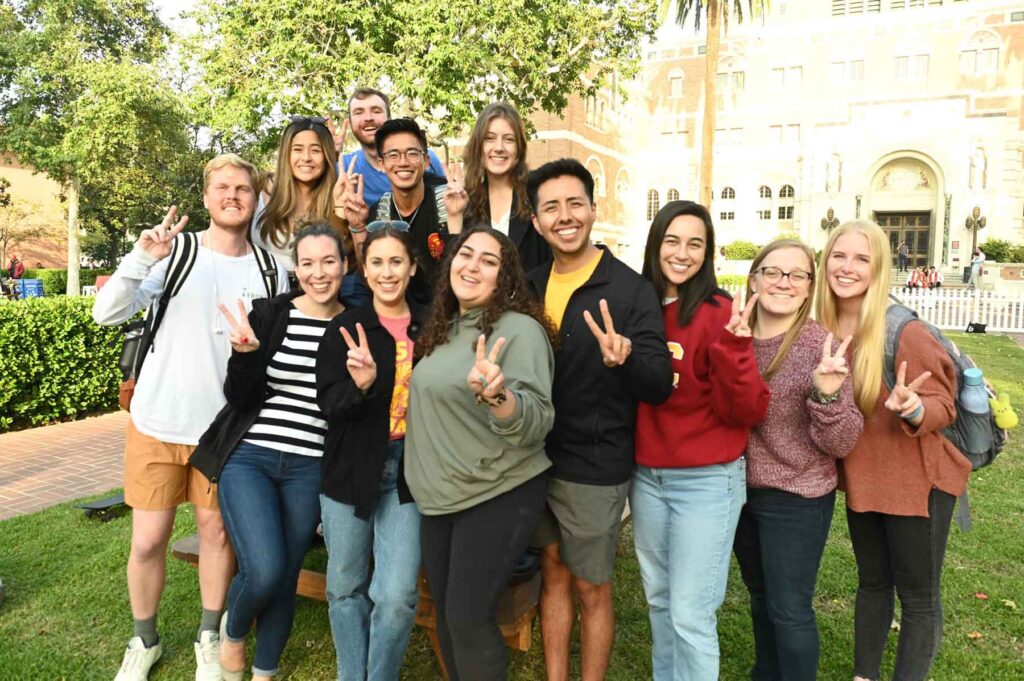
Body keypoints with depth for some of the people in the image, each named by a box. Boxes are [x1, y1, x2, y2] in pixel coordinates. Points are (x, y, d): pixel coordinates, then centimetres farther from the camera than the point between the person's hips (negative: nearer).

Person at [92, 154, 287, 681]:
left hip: (226, 427, 1)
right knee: (147, 541, 6)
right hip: (156, 421, -1)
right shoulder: (175, 252, -7)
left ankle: (210, 638, 32)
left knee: (217, 532, 11)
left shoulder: (270, 271, -1)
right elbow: (107, 313, -16)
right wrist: (142, 257, -29)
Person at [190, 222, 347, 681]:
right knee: (264, 572, -14)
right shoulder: (269, 314, -3)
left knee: (286, 577, 8)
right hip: (248, 457, -1)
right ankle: (233, 630, 22)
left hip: (310, 469, 2)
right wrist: (244, 352, -21)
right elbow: (240, 399, -4)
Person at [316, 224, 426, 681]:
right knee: (346, 587, 12)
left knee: (397, 596, -5)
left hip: (406, 472, 0)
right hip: (351, 469, 0)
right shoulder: (344, 329, -3)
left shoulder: (429, 327, 1)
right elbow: (329, 404, -10)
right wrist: (360, 384, -30)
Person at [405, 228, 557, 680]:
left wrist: (495, 395, -42)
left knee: (468, 619, -4)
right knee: (446, 613, 16)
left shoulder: (520, 329, -15)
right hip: (439, 496, 8)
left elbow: (535, 424, -23)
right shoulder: (443, 330, 9)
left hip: (498, 496, -8)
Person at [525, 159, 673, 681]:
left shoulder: (630, 289, -13)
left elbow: (660, 385, -18)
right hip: (536, 458, 5)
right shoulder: (531, 285, 3)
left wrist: (624, 359, -38)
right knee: (554, 575, 19)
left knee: (591, 588, 11)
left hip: (594, 468, -5)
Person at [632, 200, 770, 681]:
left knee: (690, 615, 3)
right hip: (645, 476, 5)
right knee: (659, 600, 20)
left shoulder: (718, 313, -13)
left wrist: (732, 349, -28)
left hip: (706, 480, -5)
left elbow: (746, 413, -15)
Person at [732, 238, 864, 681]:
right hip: (739, 489, 5)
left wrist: (826, 394, -34)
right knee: (760, 595, 23)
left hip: (796, 499, -5)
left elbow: (842, 444, -15)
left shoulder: (820, 346, -17)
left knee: (789, 609, 8)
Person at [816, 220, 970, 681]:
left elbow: (943, 406, -15)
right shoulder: (822, 330, -4)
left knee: (918, 596, 10)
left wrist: (914, 409, -34)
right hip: (860, 478, 6)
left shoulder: (905, 331, -21)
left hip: (916, 479, -5)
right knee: (872, 583, 22)